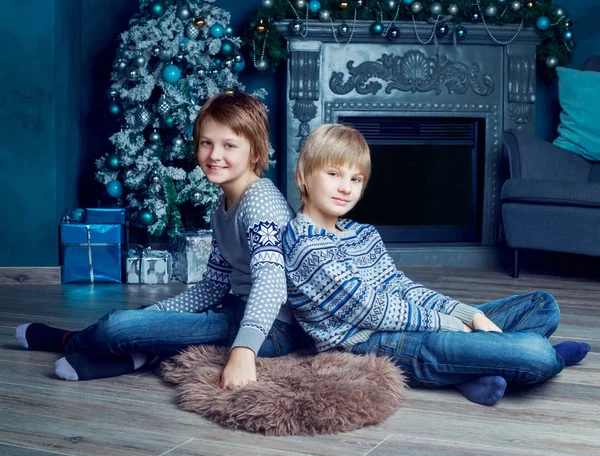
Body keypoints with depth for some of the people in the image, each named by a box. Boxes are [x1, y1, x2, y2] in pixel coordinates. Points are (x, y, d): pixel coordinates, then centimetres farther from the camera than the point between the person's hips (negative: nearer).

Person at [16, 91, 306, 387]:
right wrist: (151, 314, 7)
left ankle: (70, 341, 16)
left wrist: (243, 349, -45)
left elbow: (270, 279, -31)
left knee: (118, 326, -12)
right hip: (238, 312, 10)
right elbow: (213, 286, 16)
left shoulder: (261, 201, -16)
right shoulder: (222, 208, 13)